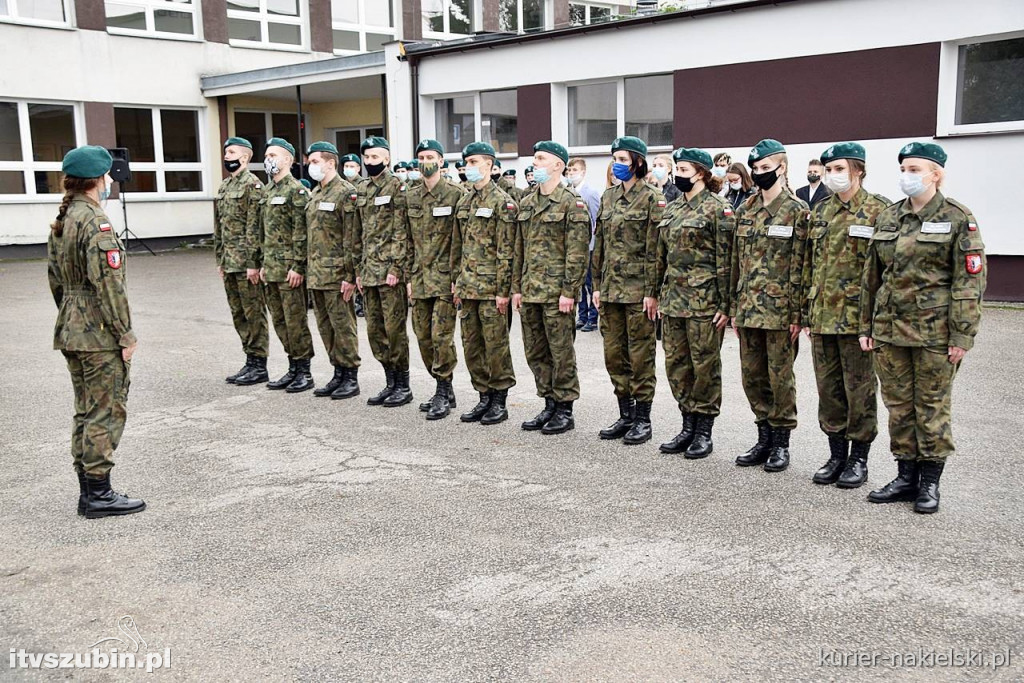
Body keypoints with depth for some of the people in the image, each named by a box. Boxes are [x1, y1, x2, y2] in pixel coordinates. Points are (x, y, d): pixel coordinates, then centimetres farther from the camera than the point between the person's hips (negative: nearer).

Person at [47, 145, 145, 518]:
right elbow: (108, 283, -21)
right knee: (107, 413, -1)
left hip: (71, 331, 9)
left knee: (85, 412, 15)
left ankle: (88, 491, 22)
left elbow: (55, 279, 17)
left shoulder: (60, 221, 11)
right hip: (100, 335, -9)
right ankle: (99, 493, 4)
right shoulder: (95, 221, -17)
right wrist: (125, 334, -16)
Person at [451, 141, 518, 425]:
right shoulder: (463, 203, 15)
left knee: (495, 344, -1)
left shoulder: (502, 202, -8)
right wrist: (456, 280, 15)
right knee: (472, 345, 10)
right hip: (467, 287, 7)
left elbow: (506, 251, -12)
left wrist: (503, 290, -15)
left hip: (490, 287, -7)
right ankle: (484, 397, 21)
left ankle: (500, 400, 10)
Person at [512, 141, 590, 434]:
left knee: (561, 352, 0)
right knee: (535, 352, 11)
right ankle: (549, 405, 23)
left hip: (556, 292, -7)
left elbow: (577, 252, -12)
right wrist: (517, 287, 12)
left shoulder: (572, 203, -7)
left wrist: (568, 291, -16)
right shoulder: (526, 203, 14)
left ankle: (565, 410, 10)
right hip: (530, 290, 7)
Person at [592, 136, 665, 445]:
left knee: (640, 355, 1)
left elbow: (655, 249, -11)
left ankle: (643, 419, 11)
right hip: (611, 287, 7)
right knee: (614, 353, 10)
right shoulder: (608, 196, 12)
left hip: (638, 288, -7)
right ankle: (625, 414, 22)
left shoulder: (652, 199, -7)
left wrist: (652, 292, -15)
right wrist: (597, 285, 11)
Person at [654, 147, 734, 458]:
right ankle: (688, 426, 22)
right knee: (676, 364, 10)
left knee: (705, 365, 2)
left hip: (704, 301, -7)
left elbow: (726, 260, -11)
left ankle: (704, 432, 13)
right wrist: (660, 295, 16)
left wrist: (724, 305, -14)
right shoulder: (672, 209, 14)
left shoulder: (718, 208, -8)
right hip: (673, 299, 7)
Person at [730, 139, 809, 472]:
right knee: (752, 375, 11)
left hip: (779, 310, -6)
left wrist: (797, 313, -12)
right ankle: (764, 436, 24)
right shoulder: (745, 210, 11)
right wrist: (734, 307, 11)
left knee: (780, 376, 4)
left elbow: (800, 266, -9)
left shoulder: (796, 211, -6)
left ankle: (781, 442, 16)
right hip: (748, 308, 6)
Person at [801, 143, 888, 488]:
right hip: (822, 317, 6)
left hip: (857, 318, -5)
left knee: (859, 389, 5)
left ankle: (859, 457, 17)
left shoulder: (878, 210, -6)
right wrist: (806, 312, 11)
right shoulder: (820, 212, 11)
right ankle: (836, 454, 24)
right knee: (828, 388, 11)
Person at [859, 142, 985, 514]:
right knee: (899, 405, 10)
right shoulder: (887, 218, 10)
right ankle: (906, 476, 23)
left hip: (934, 331, -5)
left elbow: (970, 281, -8)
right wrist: (867, 326, 11)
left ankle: (929, 482, 17)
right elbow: (872, 276, 14)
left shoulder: (958, 219, -5)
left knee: (932, 406, 5)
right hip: (889, 330, 5)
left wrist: (962, 336, -13)